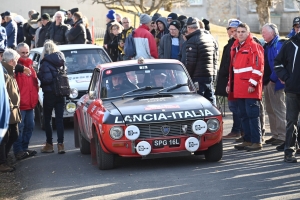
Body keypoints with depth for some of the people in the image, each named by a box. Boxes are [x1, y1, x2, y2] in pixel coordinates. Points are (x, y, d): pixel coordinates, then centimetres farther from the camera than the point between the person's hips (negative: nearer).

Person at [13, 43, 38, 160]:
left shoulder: (30, 65, 18)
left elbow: (35, 83, 22)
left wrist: (35, 97, 16)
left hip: (30, 103, 8)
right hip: (20, 104, -8)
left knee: (30, 127, 13)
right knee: (20, 128, -7)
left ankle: (24, 148, 24)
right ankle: (18, 151, -2)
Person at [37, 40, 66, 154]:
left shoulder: (46, 62, -13)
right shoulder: (60, 61, 7)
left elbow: (47, 79, -20)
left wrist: (38, 74, -5)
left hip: (50, 94, -5)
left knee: (47, 120, 6)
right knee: (59, 119, 5)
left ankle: (49, 145, 10)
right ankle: (60, 144, 0)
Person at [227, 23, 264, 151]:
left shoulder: (254, 47, -8)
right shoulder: (235, 48, 17)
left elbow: (258, 67, -14)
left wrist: (253, 84, -19)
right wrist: (230, 83, 20)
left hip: (250, 88, -8)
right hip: (239, 88, 8)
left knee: (252, 114, -7)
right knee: (244, 115, 11)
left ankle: (257, 142, -4)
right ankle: (248, 141, 18)